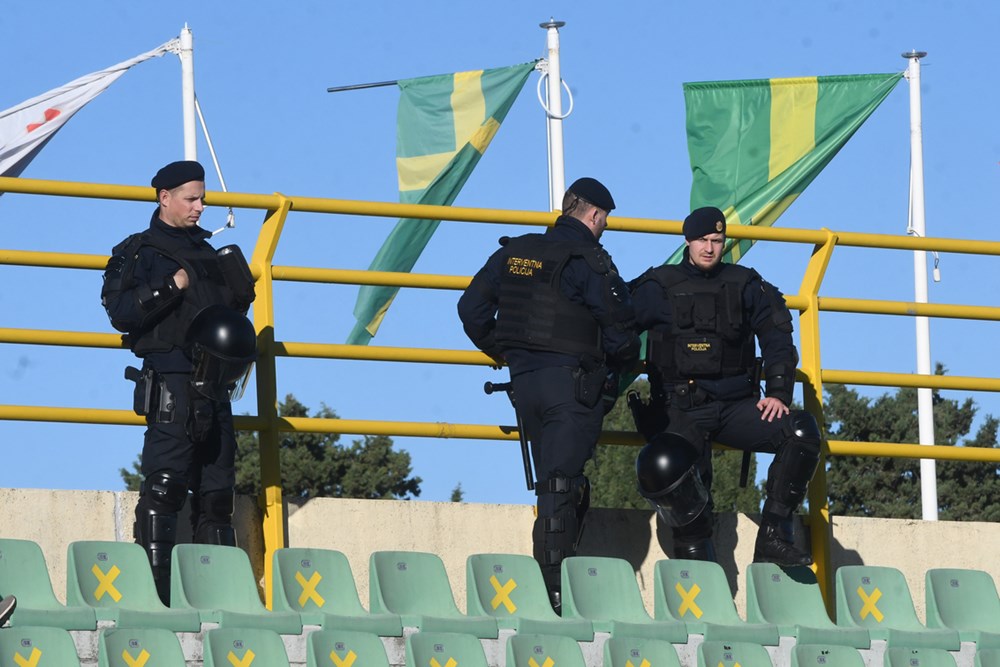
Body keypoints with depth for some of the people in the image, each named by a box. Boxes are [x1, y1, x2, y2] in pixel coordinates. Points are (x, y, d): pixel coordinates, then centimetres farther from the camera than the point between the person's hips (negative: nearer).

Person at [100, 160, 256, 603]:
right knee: (164, 487, -15)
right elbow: (121, 312, -10)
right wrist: (173, 286, -15)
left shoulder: (208, 254, 23)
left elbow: (230, 315, 30)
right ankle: (155, 590, -17)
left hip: (213, 388, 7)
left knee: (217, 491, 5)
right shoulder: (139, 252, 4)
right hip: (171, 383, -7)